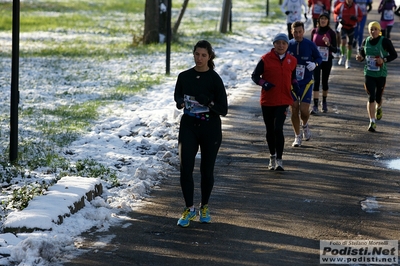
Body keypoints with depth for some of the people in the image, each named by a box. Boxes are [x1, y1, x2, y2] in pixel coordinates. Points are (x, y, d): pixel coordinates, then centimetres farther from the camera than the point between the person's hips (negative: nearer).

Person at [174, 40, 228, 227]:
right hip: (188, 127, 2)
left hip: (210, 129, -2)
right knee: (185, 168, -9)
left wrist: (208, 102, -26)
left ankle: (204, 207, 26)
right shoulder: (184, 76, 2)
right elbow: (177, 97, 17)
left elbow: (223, 110, -8)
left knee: (207, 170, 8)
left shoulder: (214, 79, -7)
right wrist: (181, 102, -7)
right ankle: (189, 209, 2)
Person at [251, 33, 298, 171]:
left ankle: (279, 160, -11)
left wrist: (294, 83, 3)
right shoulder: (266, 59, -4)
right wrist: (264, 83, -18)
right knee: (270, 130, 12)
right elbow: (255, 76, 0)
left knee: (278, 129, -14)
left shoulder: (292, 60, 5)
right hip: (267, 100, 0)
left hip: (283, 100, 0)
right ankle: (272, 156, 31)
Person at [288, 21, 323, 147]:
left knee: (304, 110, -9)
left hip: (306, 82, -1)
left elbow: (319, 58, 7)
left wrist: (314, 64, -14)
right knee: (294, 110, 1)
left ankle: (305, 125, 25)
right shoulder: (288, 45, 0)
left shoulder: (310, 45, -4)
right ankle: (297, 137, 15)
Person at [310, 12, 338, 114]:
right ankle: (315, 106, -12)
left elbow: (335, 50, -6)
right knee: (316, 82, -9)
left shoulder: (331, 33, -4)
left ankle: (324, 102, 32)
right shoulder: (314, 31, 3)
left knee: (325, 81, 11)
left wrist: (328, 44, -25)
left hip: (327, 60, 0)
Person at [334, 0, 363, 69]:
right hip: (343, 26, -1)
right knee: (343, 41, -23)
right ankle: (343, 55, 3)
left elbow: (360, 17, 3)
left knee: (350, 45, 6)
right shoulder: (341, 6, -8)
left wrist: (356, 18, -19)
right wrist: (339, 18, -11)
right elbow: (335, 12, 7)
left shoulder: (356, 7, -6)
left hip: (352, 27, 1)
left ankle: (348, 61, 22)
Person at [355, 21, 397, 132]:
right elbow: (362, 54, 16)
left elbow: (394, 55, -4)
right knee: (371, 97, -8)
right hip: (369, 74, 2)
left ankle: (379, 108, 48)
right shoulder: (365, 42, 3)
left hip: (381, 74, -1)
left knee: (378, 97, 11)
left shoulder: (385, 41, -8)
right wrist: (360, 58, -8)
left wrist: (384, 60, -19)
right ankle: (372, 122, -6)